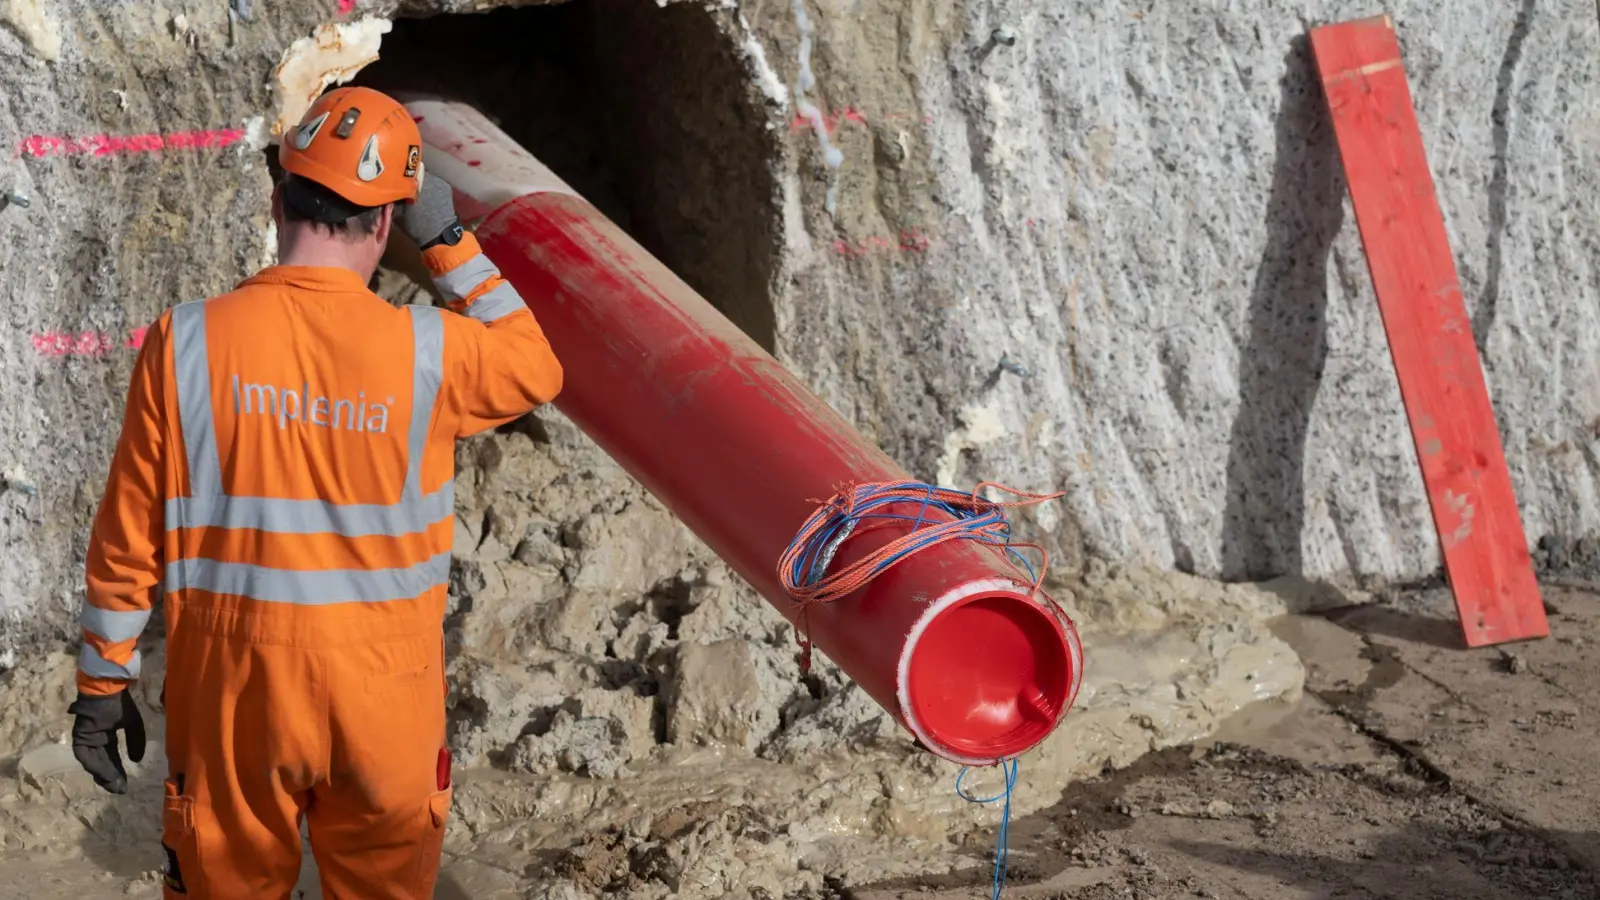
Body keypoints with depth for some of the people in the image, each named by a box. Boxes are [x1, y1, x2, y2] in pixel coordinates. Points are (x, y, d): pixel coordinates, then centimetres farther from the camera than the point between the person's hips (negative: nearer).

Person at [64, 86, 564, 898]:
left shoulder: (187, 342, -9)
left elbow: (128, 540, -4)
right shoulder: (429, 350, -10)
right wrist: (449, 245, 9)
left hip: (232, 687, 0)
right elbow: (535, 370, 12)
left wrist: (103, 684, 7)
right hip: (382, 700, 0)